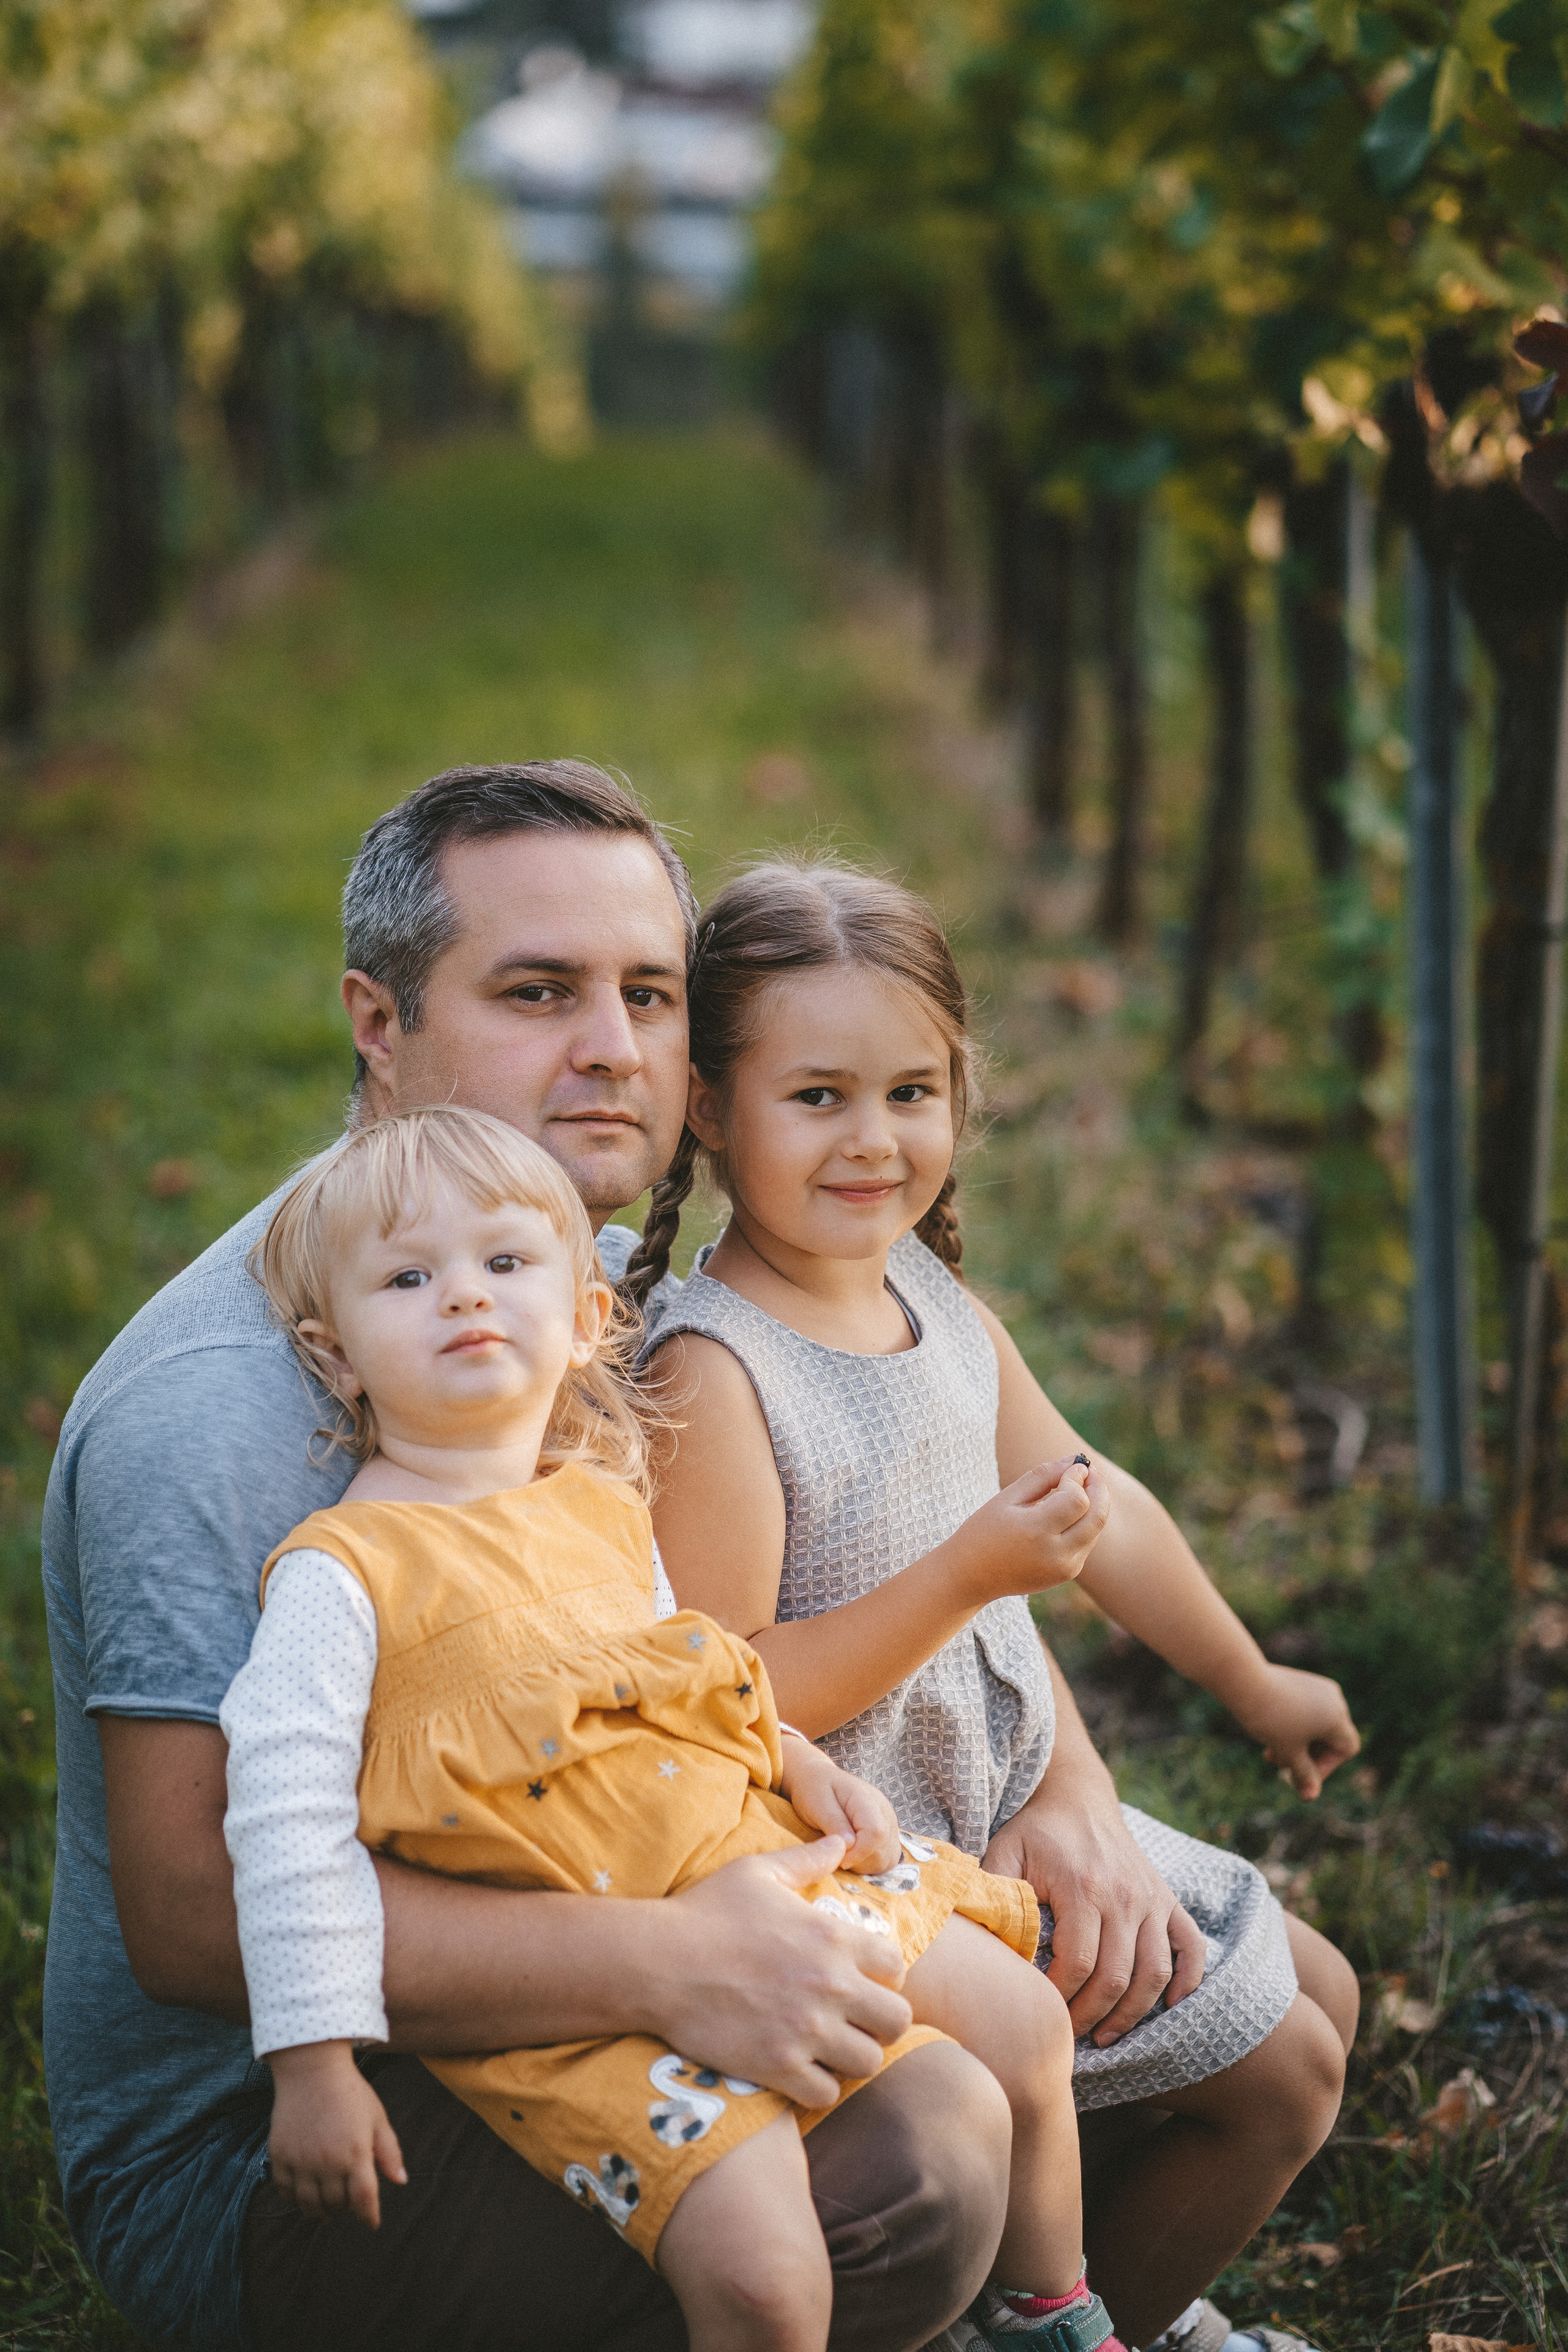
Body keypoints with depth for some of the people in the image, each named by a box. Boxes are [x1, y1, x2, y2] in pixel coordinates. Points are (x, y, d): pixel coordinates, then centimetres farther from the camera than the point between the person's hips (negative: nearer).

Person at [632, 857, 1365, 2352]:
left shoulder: (933, 1295, 2)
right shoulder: (711, 1374, -25)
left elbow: (1094, 1502, 17)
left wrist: (1253, 1685, 28)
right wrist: (968, 1573, -32)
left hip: (1013, 1815, 9)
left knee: (1319, 1996, 19)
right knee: (1278, 2073, -2)